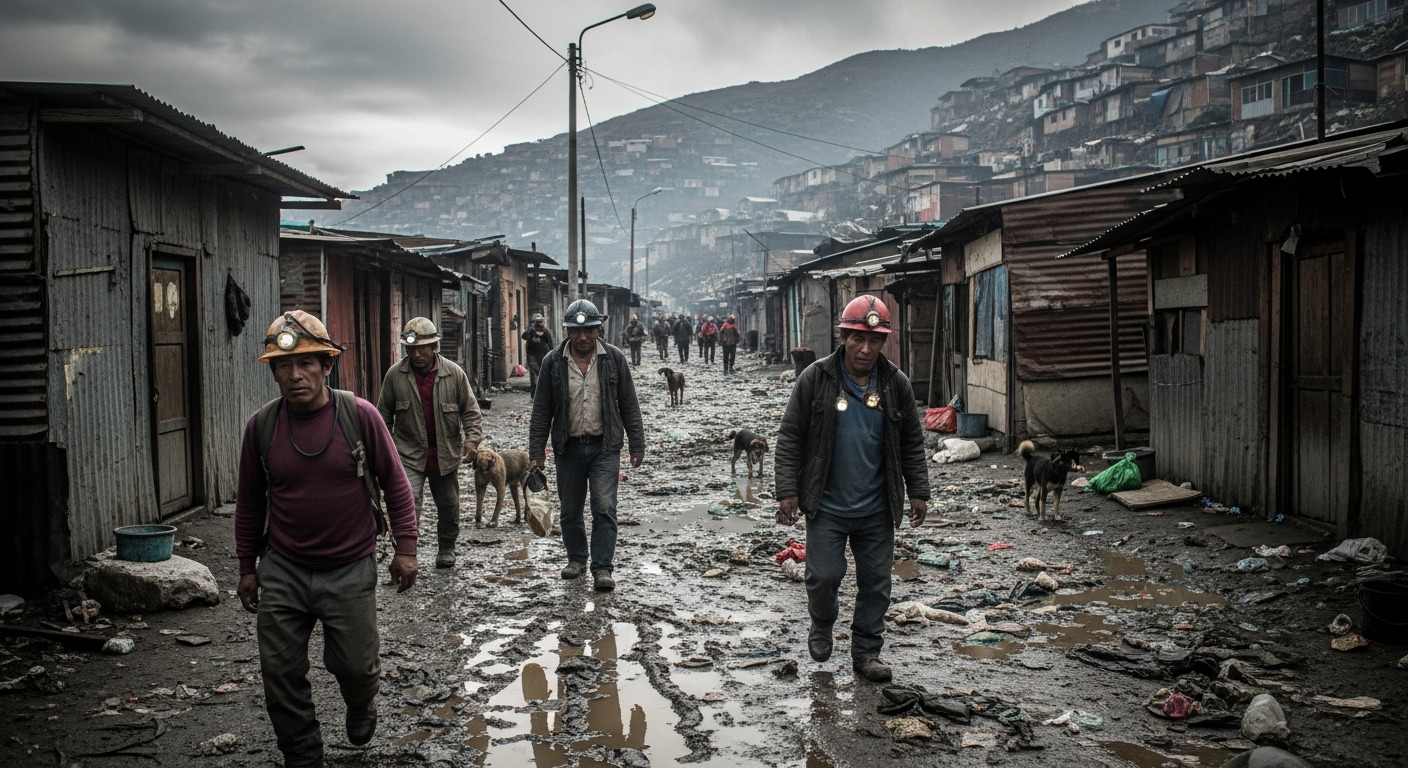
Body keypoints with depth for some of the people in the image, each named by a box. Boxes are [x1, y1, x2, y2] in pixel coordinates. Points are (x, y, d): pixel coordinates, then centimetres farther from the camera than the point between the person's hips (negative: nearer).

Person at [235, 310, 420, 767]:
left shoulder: (360, 415, -10)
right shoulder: (261, 426, -3)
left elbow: (394, 484, -2)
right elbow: (250, 501, 8)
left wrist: (405, 547, -5)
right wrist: (247, 567, 11)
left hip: (350, 571, -2)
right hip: (282, 572, 2)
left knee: (356, 665, 8)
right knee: (281, 675, 6)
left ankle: (361, 709, 44)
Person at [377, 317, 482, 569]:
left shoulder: (454, 373, -7)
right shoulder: (394, 375, -7)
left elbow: (471, 411, -1)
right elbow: (384, 415, 4)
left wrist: (472, 440, -14)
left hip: (446, 454, 2)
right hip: (409, 454, -1)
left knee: (448, 506, 15)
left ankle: (446, 549, 37)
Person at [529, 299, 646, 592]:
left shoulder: (614, 359, -2)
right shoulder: (553, 362, -1)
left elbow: (629, 405, 3)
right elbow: (542, 410, 2)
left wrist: (637, 445, 2)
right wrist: (537, 450, 0)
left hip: (605, 447, -2)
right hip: (568, 447, 2)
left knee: (604, 509, -7)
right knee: (570, 510, 12)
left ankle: (602, 568, -2)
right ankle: (576, 558, 31)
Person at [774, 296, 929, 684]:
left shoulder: (896, 383, 2)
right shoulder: (815, 378, -6)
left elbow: (912, 444, 10)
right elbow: (790, 437, -4)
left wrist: (918, 492, 6)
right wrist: (788, 490, -9)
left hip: (877, 509, 3)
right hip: (826, 506, -2)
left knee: (875, 582, 8)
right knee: (824, 575, -2)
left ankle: (866, 651, 23)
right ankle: (822, 624, 29)